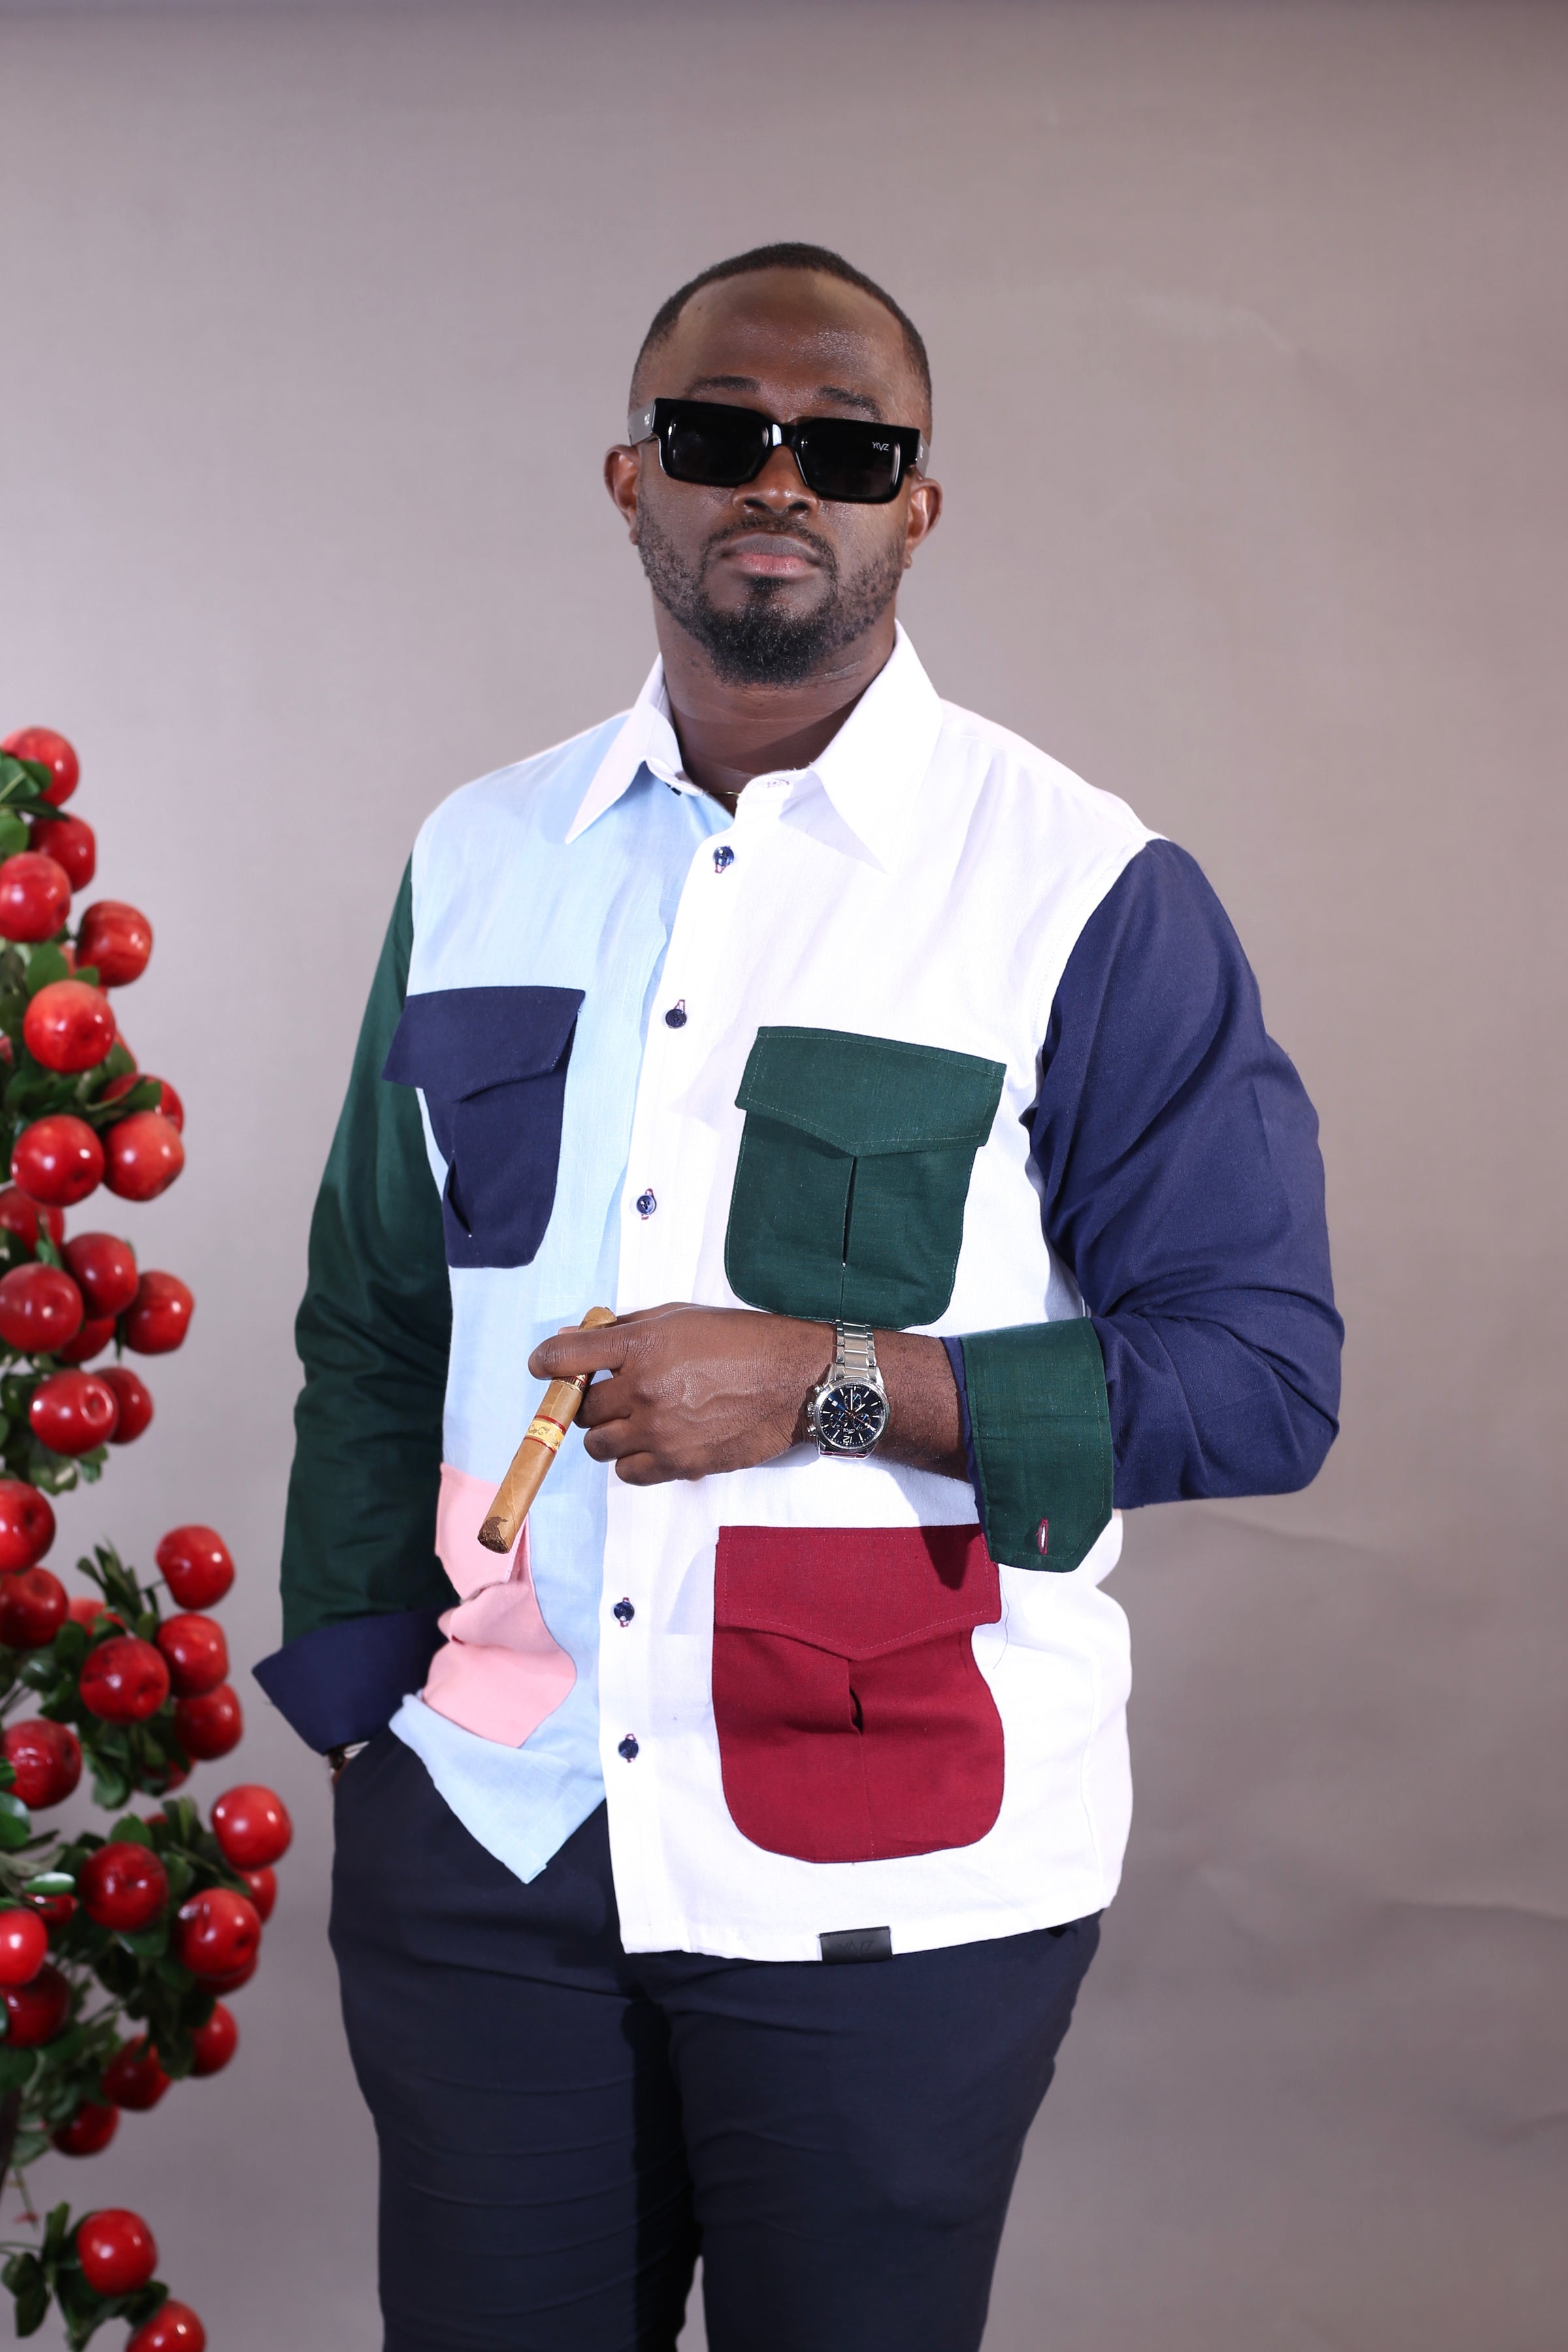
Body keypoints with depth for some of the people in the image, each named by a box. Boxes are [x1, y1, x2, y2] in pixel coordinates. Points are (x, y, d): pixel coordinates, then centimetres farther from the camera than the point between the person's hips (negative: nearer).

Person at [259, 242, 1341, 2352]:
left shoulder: (1089, 894, -7)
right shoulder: (479, 862, 8)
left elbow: (1264, 1374, -10)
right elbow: (373, 1322, 14)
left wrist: (827, 1381, -20)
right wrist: (358, 1693, 6)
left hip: (892, 1883, -3)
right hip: (481, 1843, 4)